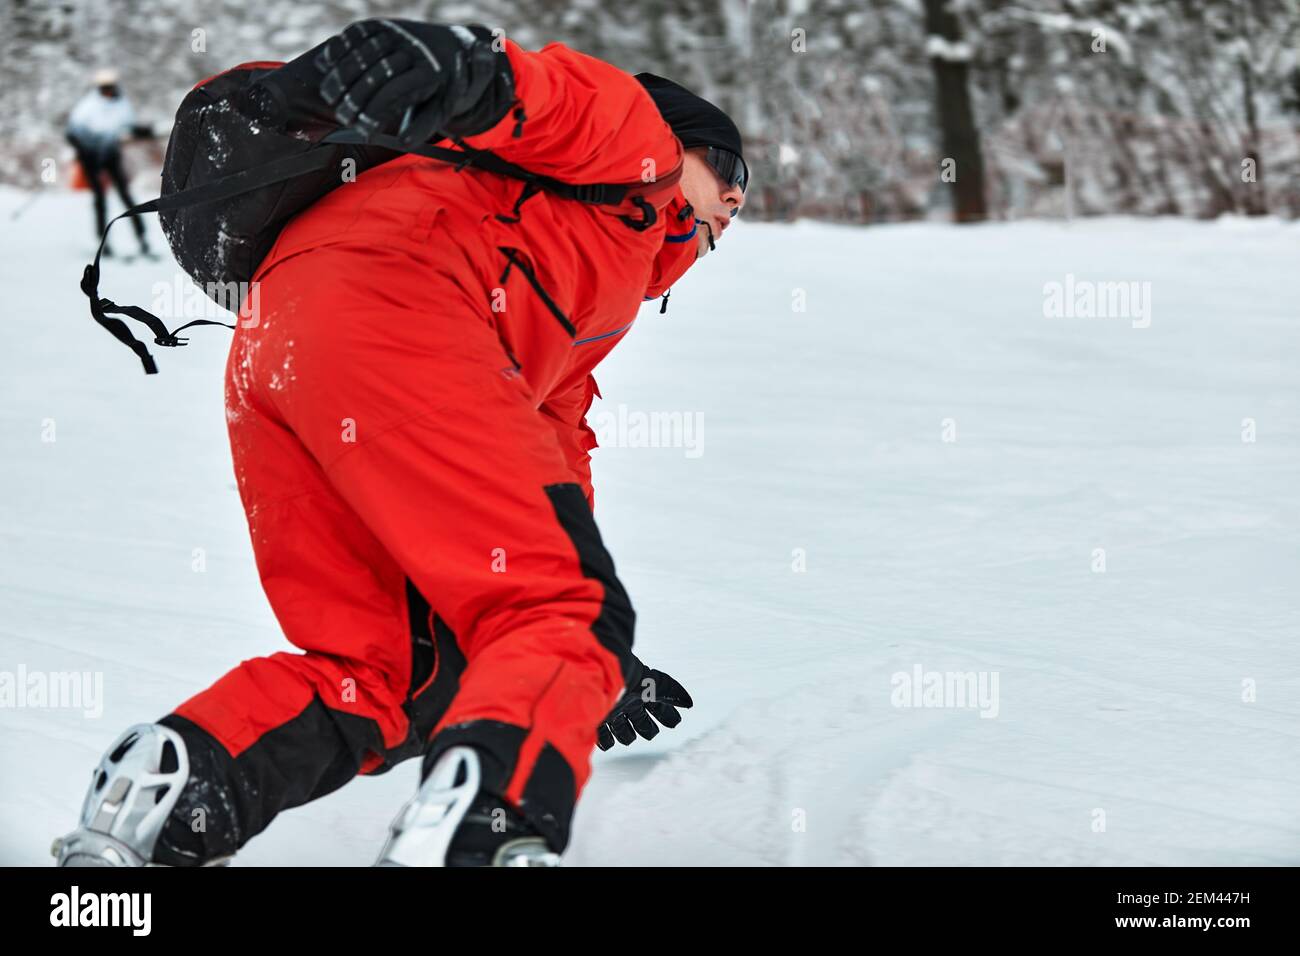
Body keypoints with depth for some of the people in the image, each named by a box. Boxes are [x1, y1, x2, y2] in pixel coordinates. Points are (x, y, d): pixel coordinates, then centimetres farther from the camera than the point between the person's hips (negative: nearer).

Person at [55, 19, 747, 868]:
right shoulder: (636, 136, 21)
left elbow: (554, 449, 45)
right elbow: (562, 99, -2)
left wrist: (605, 667, 46)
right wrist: (474, 69, -26)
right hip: (393, 302, -9)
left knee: (377, 670, 14)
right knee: (565, 617, -12)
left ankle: (178, 775, -9)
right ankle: (483, 827, -38)